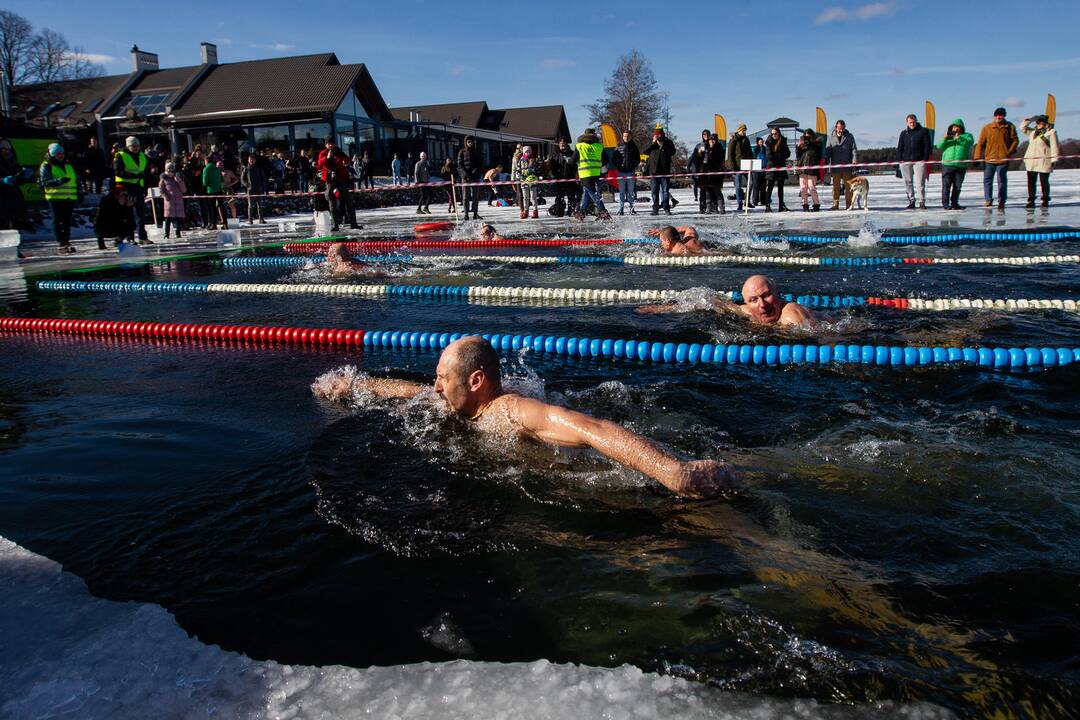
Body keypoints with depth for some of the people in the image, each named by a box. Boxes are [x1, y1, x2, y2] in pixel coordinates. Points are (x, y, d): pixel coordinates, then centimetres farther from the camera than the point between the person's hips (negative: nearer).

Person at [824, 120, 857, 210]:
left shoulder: (849, 137, 7)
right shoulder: (831, 137, 9)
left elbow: (854, 149, 3)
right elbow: (827, 151, 8)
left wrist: (854, 160, -12)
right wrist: (826, 163, -1)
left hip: (847, 166, -1)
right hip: (835, 166, 1)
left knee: (848, 186, 1)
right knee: (836, 186, 3)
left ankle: (848, 205, 5)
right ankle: (835, 204, 8)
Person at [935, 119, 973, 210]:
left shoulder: (967, 135, 13)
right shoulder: (948, 136, 17)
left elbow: (970, 143, -9)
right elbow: (939, 146, 3)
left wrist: (960, 138, -24)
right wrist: (945, 138, -14)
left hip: (961, 166, 1)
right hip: (947, 165, -1)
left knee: (957, 186, 4)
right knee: (946, 185, -7)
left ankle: (954, 203, 12)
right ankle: (945, 203, -3)